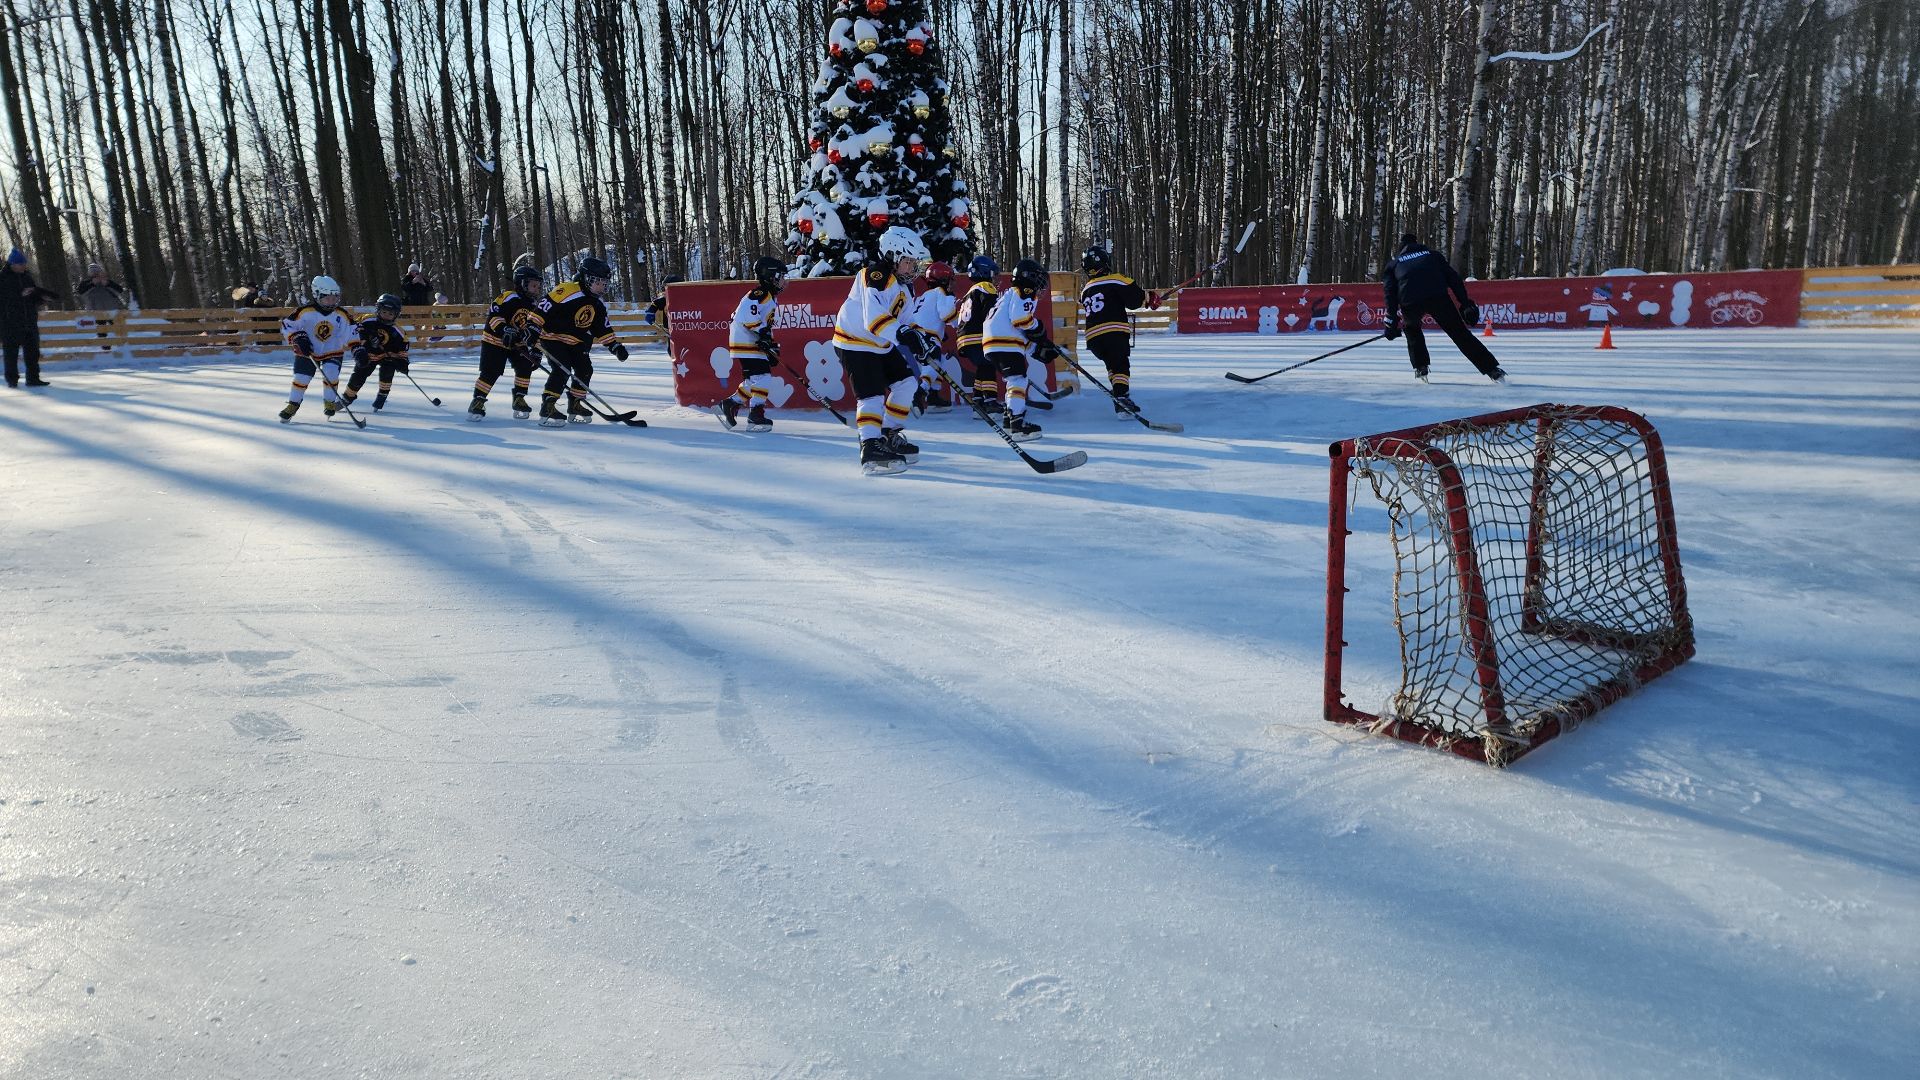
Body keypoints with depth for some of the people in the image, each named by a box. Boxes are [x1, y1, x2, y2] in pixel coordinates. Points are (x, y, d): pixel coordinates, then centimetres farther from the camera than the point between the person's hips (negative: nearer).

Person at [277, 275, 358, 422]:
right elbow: (286, 325, -10)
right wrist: (298, 338, -23)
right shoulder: (305, 311, -17)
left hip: (333, 352, 1)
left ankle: (330, 403, 0)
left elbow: (350, 334, -5)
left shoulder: (342, 315, -11)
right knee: (301, 377, -4)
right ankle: (293, 404, 15)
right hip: (307, 352, -1)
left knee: (331, 374, -21)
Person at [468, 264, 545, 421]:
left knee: (525, 367, -6)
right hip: (494, 339, -7)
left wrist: (535, 351, 2)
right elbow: (493, 315, -25)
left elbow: (535, 330, 10)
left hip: (517, 344, 7)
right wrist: (504, 330, -37)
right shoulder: (509, 298, -18)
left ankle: (519, 399, 8)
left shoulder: (534, 305, 5)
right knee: (490, 372, -12)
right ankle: (477, 401, -3)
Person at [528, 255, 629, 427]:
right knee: (562, 370, -21)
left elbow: (603, 327, 12)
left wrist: (615, 346, 5)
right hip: (553, 336, -8)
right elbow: (544, 305, -25)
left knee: (585, 370, 5)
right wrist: (533, 326, -30)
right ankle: (547, 407, -18)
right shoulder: (568, 291, -23)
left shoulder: (598, 304, 4)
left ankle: (574, 406, 20)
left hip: (576, 342, 9)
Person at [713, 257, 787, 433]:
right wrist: (762, 333, -27)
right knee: (762, 377, -15)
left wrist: (772, 345, 19)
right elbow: (747, 315, -26)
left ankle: (729, 404, 22)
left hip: (756, 343, 11)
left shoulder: (771, 297, 19)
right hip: (746, 342, -11)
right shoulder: (759, 294, -14)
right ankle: (756, 416, -13)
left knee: (753, 381, 13)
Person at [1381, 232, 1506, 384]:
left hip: (1410, 303, 0)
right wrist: (1466, 303, 15)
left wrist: (1392, 321, 10)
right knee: (1460, 334, 8)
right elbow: (1453, 278, 17)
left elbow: (1391, 293, 13)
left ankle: (1420, 369, 25)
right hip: (1438, 297, 0)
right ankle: (1493, 370, 3)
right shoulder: (1432, 254, 30)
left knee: (1411, 329, 33)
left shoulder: (1394, 263, 28)